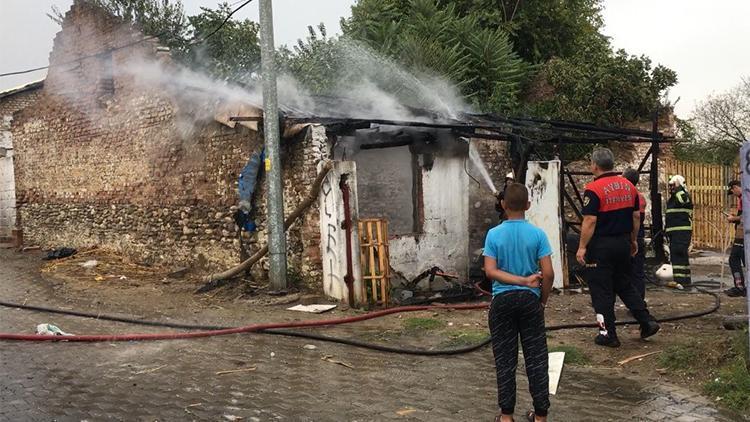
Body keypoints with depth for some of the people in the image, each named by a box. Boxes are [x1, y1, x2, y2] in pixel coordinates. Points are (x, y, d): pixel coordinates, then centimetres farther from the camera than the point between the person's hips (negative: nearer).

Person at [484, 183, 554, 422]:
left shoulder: (494, 234, -5)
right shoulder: (538, 234, -6)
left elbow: (491, 271, -13)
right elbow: (548, 273, -8)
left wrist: (523, 280, -11)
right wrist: (543, 301, 5)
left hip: (502, 300, 0)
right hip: (529, 299, 0)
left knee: (505, 360, 6)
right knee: (536, 358, 8)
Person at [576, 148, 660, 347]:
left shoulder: (594, 189, -16)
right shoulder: (628, 185, 6)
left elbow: (590, 221, -20)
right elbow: (636, 215, 11)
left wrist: (582, 247, -15)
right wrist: (634, 240, 20)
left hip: (601, 246, -7)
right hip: (623, 244, 7)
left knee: (602, 291, 3)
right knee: (625, 285, 21)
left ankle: (608, 334, 9)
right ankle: (647, 322, 17)